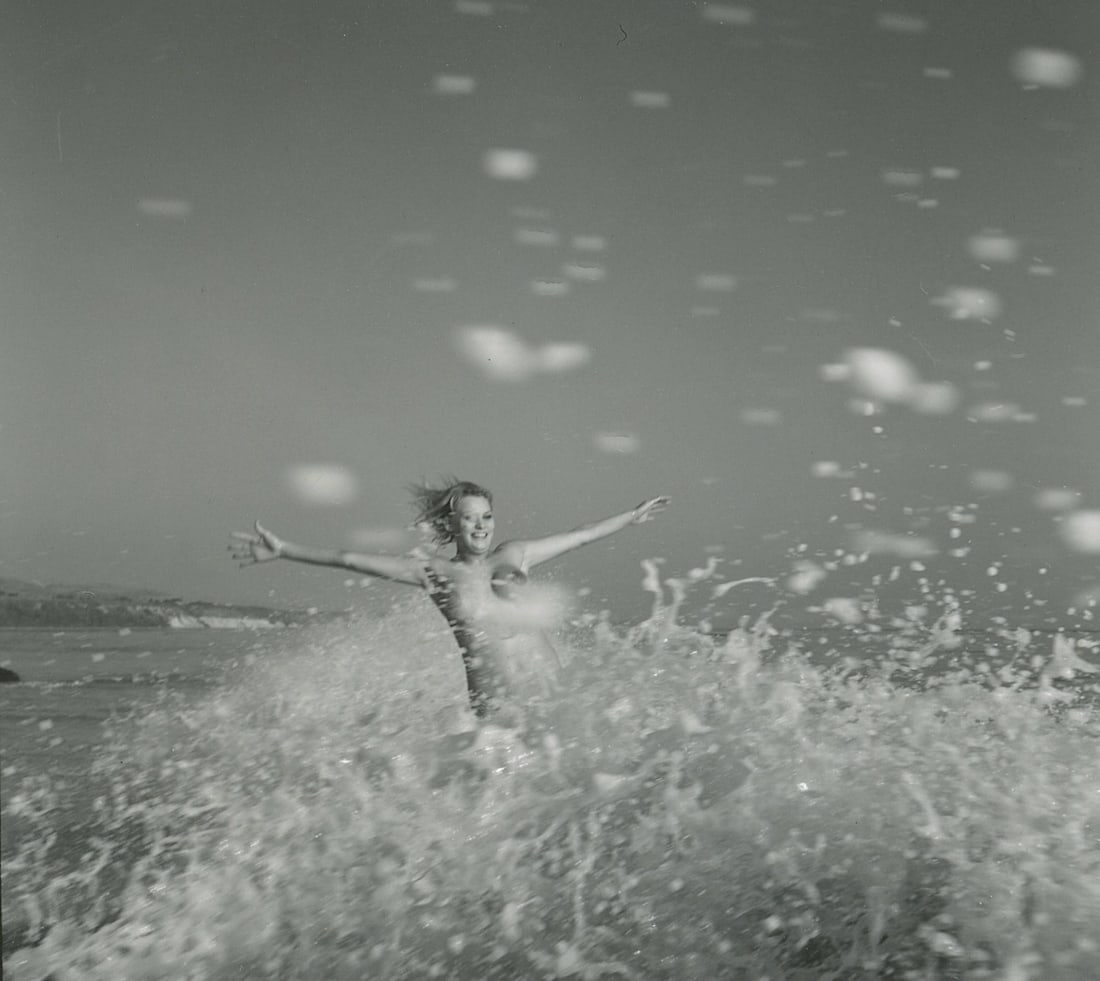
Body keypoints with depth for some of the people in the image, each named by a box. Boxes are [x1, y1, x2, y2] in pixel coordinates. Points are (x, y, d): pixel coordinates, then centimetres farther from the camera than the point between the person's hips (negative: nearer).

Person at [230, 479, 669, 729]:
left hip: (547, 675, 3)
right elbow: (350, 559, -1)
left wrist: (632, 517, 31)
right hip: (496, 698, -3)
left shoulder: (513, 555, 12)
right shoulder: (434, 572, 3)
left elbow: (580, 536, 23)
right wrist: (283, 551, -4)